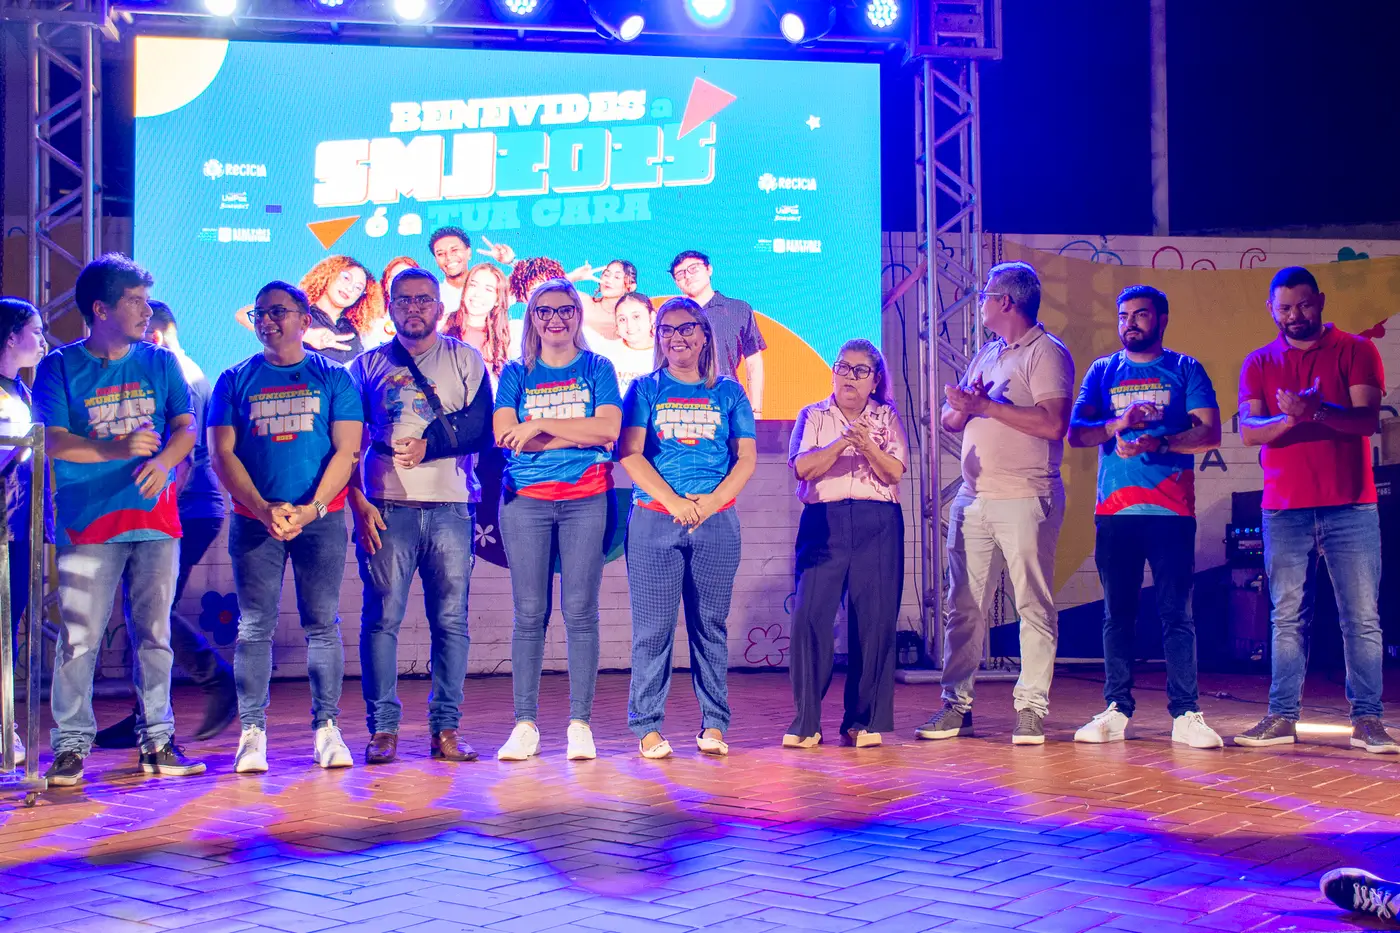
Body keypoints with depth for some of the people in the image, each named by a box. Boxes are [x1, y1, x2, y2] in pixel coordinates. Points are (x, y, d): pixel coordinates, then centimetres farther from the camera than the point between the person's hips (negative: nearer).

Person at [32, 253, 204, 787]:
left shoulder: (160, 363, 11)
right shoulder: (59, 368, 2)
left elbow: (187, 427, 5)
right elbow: (55, 442, -7)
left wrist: (164, 459, -16)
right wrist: (117, 449, -20)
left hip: (156, 520, 3)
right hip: (88, 523, -3)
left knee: (154, 636, 6)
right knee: (79, 639, -4)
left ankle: (157, 743, 14)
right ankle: (71, 748, 4)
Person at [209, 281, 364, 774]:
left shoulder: (333, 377, 6)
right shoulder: (235, 381, 10)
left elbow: (346, 450, 0)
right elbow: (222, 454, 3)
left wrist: (310, 508, -13)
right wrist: (264, 509, -11)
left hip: (322, 518, -1)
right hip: (254, 519, 1)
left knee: (322, 624, 0)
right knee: (255, 627, -1)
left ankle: (327, 728, 5)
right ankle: (252, 733, 3)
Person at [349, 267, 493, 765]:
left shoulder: (464, 359, 12)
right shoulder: (368, 365, 14)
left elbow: (481, 427, 2)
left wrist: (428, 445, -12)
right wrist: (358, 502, -1)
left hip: (450, 506, 0)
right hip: (386, 507, 0)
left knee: (451, 620, 0)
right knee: (381, 618, -3)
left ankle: (446, 728, 5)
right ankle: (383, 728, 2)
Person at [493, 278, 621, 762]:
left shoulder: (597, 368, 10)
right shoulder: (516, 373, 12)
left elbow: (609, 428, -6)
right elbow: (504, 434, -4)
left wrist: (539, 426, -10)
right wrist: (580, 433, -8)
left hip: (585, 500, -1)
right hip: (525, 499, 1)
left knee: (580, 610, -2)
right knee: (529, 613, 0)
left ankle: (580, 723, 3)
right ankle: (525, 725, 4)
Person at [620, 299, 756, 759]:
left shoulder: (728, 392, 11)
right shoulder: (646, 389, 8)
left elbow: (747, 459, 6)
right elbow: (630, 453, -2)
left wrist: (708, 504, -9)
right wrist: (674, 502, -13)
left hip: (717, 524, 1)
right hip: (654, 521, -1)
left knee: (711, 625, 4)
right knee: (653, 627, -2)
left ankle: (713, 725, 9)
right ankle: (647, 727, 3)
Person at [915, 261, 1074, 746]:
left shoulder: (1046, 352, -4)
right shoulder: (985, 355, 21)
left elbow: (1053, 422, -17)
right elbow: (951, 419, 19)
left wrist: (986, 405, -15)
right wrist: (960, 406, -5)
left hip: (1025, 501, -7)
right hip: (973, 499, 7)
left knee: (1033, 606, -2)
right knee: (964, 606, 5)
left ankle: (1031, 707, 1)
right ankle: (956, 705, 10)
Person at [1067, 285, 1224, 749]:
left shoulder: (1186, 370, 9)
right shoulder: (1103, 371, 15)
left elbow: (1210, 433, -1)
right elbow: (1076, 432, 3)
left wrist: (1159, 442, -17)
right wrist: (1119, 423, -16)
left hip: (1171, 510, -2)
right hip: (1115, 509, 2)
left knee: (1177, 613, -4)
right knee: (1118, 614, 4)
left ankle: (1185, 714, -2)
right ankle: (1116, 711, 8)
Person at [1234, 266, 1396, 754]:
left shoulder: (1354, 350, 4)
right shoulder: (1259, 363, 10)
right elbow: (1248, 430, -2)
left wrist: (1316, 411, -25)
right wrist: (1291, 417, -21)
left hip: (1350, 506, -2)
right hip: (1285, 509, 2)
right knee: (1288, 619, 4)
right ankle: (1282, 717, 8)